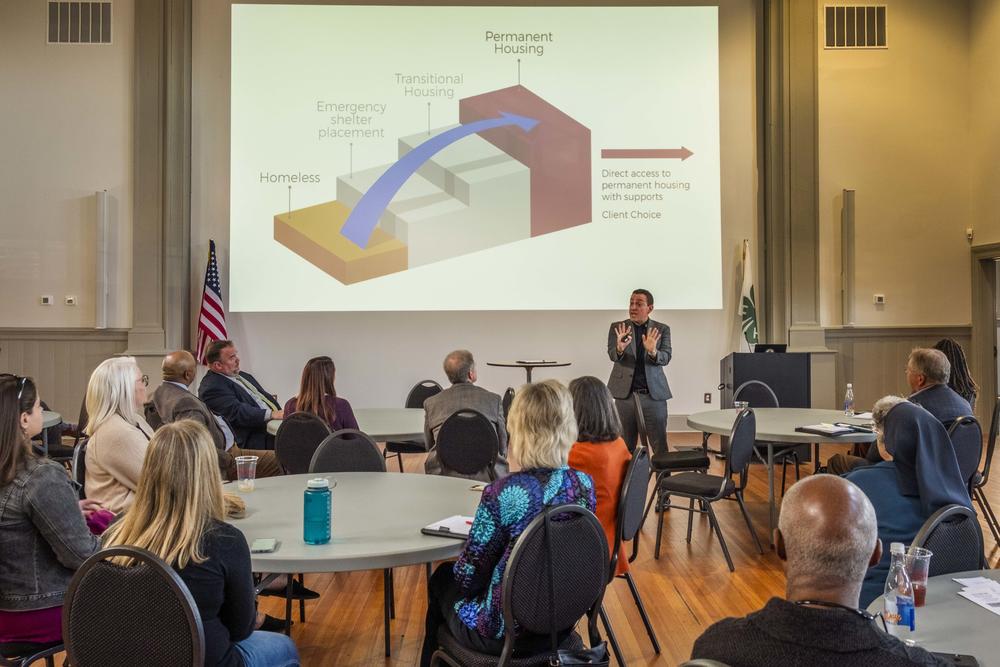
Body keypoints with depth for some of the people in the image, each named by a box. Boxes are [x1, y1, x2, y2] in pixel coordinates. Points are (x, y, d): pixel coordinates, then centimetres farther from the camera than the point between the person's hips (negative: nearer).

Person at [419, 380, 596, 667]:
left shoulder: (503, 493, -27)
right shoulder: (584, 484, -9)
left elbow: (469, 574, -15)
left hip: (505, 631, -5)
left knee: (443, 578, 27)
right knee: (453, 573, 31)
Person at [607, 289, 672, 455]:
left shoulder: (662, 330, 6)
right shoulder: (617, 327, 6)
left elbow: (666, 357, -6)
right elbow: (612, 354, -8)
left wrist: (653, 352, -28)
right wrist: (620, 348, -31)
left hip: (655, 395, 0)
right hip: (626, 394, 0)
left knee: (660, 446, 1)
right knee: (625, 447, 5)